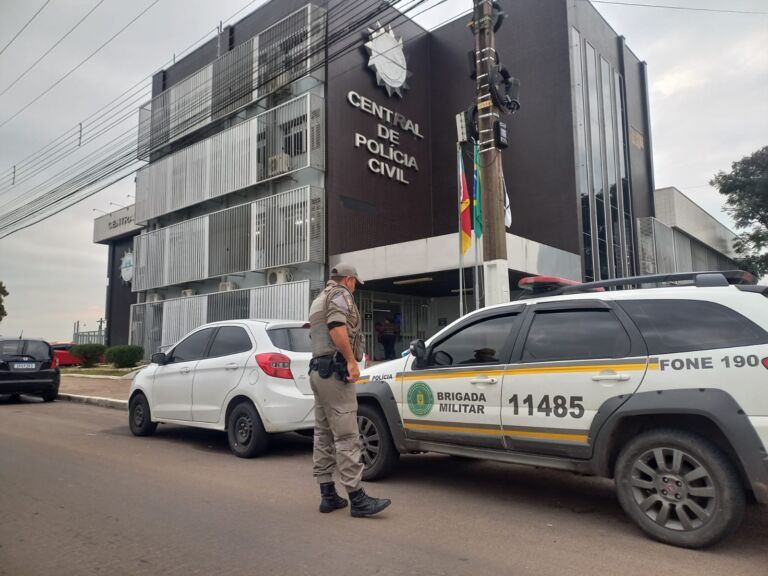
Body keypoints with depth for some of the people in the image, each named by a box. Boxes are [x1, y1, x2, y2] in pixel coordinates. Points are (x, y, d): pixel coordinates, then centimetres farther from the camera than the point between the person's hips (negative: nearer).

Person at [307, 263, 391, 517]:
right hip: (335, 370, -10)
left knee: (323, 435, 9)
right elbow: (337, 327, -20)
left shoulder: (318, 301, 26)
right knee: (346, 436, -11)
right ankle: (357, 498, -10)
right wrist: (351, 361, -21)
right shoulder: (340, 294, -3)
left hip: (317, 370, 10)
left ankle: (328, 495, 13)